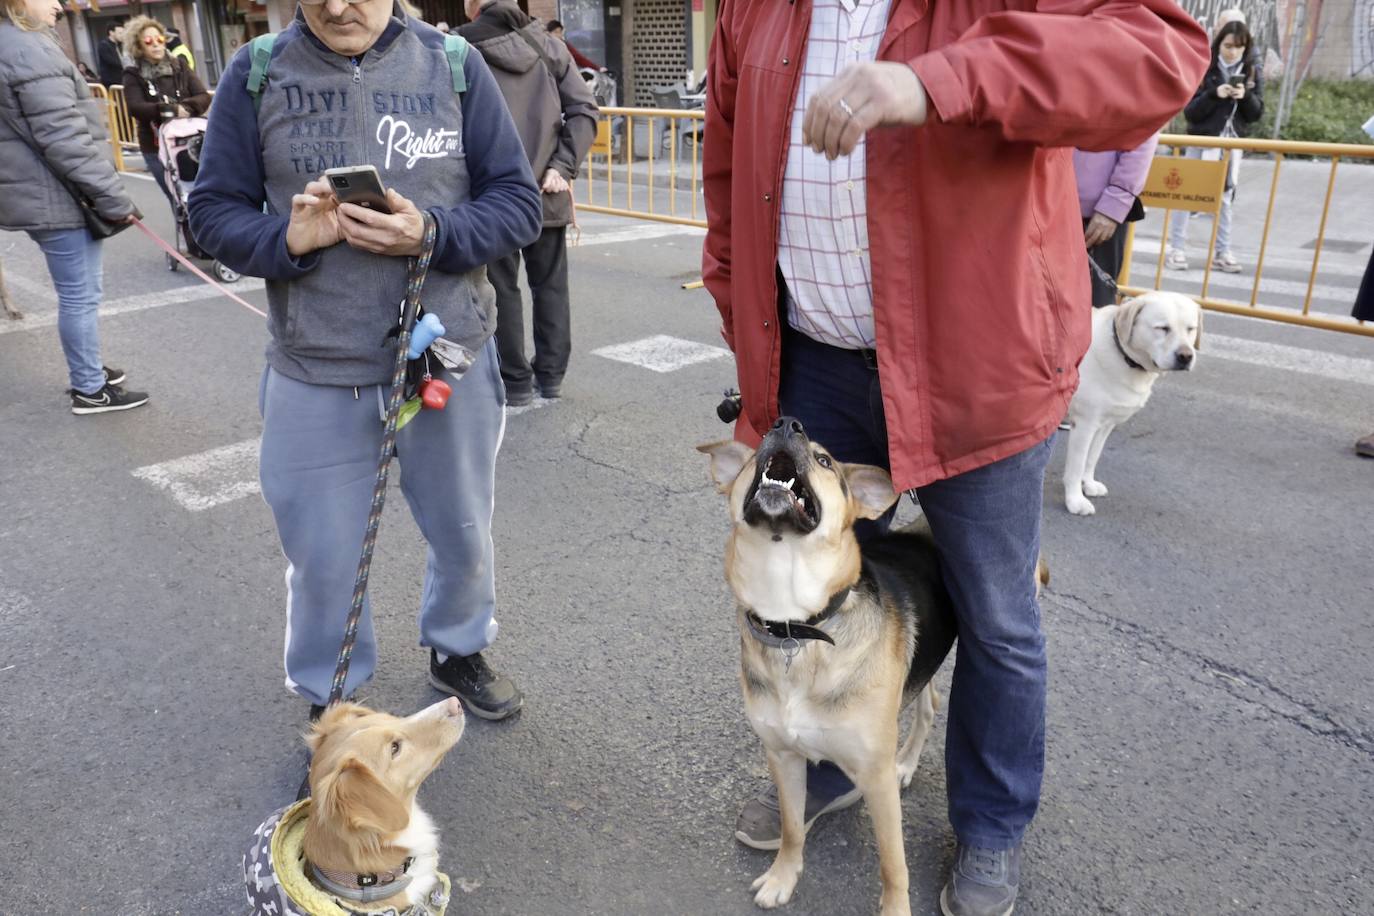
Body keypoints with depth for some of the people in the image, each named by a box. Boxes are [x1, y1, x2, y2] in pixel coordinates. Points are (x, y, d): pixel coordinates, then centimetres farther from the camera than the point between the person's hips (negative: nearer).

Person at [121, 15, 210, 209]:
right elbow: (136, 108, -14)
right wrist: (172, 109, -24)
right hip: (157, 148, -2)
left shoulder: (179, 66, 9)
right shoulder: (133, 76, 1)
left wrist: (185, 108, -20)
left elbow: (204, 97, -1)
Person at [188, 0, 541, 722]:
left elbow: (518, 202, -2)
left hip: (449, 362, 1)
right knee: (320, 554, 11)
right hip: (314, 375, 0)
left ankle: (457, 650, 47)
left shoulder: (454, 65, -2)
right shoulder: (256, 73, -1)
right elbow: (214, 210, 2)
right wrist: (288, 238, -19)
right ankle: (327, 698, 37)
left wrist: (433, 232, -20)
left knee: (463, 533, 18)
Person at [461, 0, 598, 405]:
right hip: (546, 191, 3)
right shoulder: (549, 45, 6)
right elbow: (583, 110, -1)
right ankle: (551, 374, 20)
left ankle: (515, 381, 12)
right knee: (550, 285, 13)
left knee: (502, 288, 7)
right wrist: (563, 166, -5)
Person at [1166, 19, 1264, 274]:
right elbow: (1190, 112, -11)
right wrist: (1215, 95, -25)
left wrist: (1245, 96, -17)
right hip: (1202, 141, -3)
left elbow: (1256, 113, 1)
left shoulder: (1253, 73, 3)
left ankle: (1223, 252, 13)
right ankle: (1177, 248, 6)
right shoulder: (1204, 70, -7)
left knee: (1226, 197, 8)